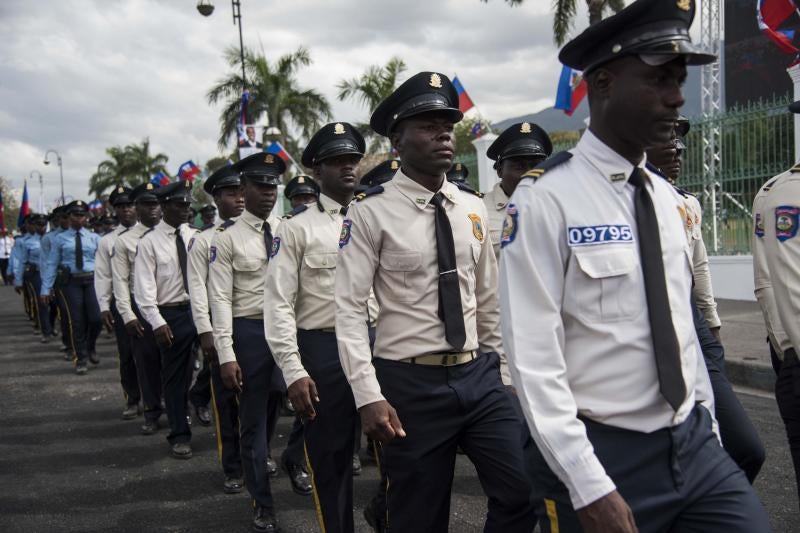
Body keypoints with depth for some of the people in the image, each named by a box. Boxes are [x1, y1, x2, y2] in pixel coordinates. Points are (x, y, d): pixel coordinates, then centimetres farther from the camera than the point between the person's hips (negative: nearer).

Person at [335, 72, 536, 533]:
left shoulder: (472, 209, 7)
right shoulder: (371, 213, -9)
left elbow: (489, 300, 13)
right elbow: (350, 310, -12)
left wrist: (504, 374, 14)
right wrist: (369, 396, -19)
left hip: (480, 375, 5)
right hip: (411, 383, -4)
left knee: (526, 492, -1)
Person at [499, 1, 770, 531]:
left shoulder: (665, 197, 8)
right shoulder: (545, 199, -15)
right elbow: (534, 359, -18)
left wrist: (708, 427, 14)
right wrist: (590, 488, -20)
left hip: (694, 446, 6)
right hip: (605, 457, -6)